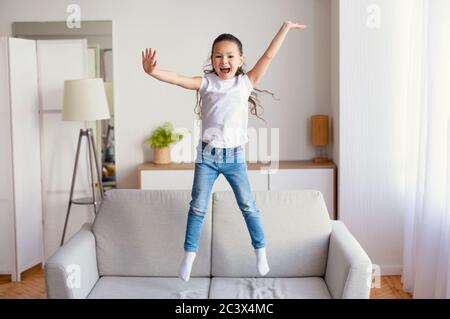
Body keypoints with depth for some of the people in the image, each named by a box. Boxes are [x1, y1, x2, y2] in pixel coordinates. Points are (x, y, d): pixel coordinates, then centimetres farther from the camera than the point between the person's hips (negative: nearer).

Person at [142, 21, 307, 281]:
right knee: (198, 207, 3)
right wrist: (152, 71, -33)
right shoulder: (207, 82, -1)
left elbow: (268, 57, 1)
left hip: (235, 155, 0)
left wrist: (285, 28, 1)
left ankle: (261, 250, 22)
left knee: (248, 206, 5)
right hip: (207, 155, 0)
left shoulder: (245, 83, 1)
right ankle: (189, 254, 16)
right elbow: (178, 79, -15)